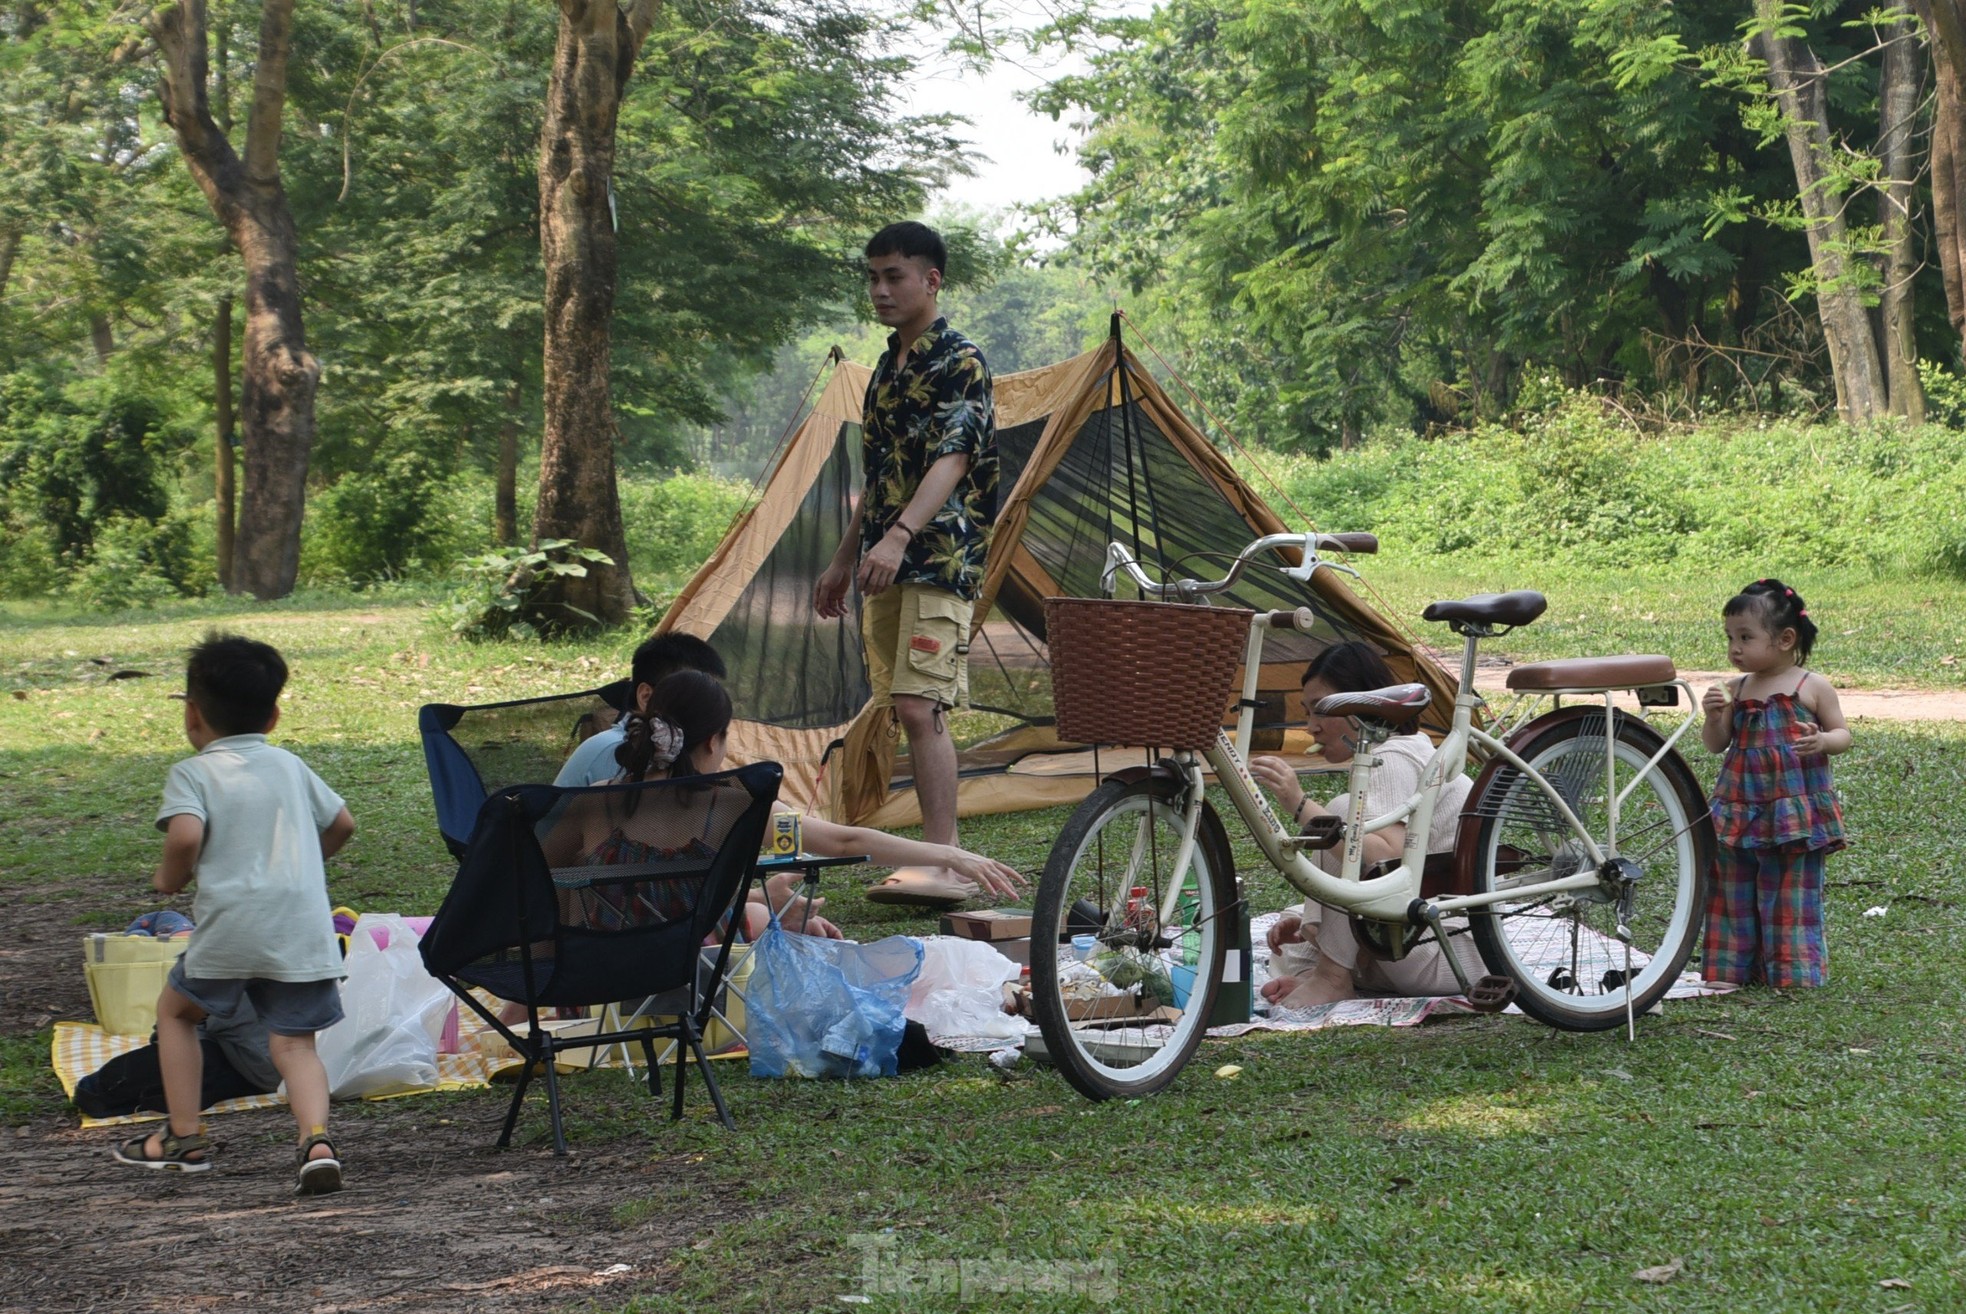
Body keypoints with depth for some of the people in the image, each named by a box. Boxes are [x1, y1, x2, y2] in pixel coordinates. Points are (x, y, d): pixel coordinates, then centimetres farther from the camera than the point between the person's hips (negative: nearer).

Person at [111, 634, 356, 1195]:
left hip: (230, 927, -3)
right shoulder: (290, 766, 16)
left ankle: (184, 1137, 23)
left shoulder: (191, 774, 1)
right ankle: (315, 1138, -21)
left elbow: (186, 834, -18)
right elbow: (342, 823, 26)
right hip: (304, 929, 3)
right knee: (294, 1043, 5)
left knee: (175, 1008, 22)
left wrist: (169, 879, 1)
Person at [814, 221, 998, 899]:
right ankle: (938, 853, 12)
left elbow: (951, 461, -22)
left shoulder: (960, 363, -9)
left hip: (939, 562, -9)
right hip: (888, 566, 9)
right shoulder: (889, 367, 19)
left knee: (919, 707, -18)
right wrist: (844, 557, 27)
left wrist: (898, 536, -36)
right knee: (912, 712, 8)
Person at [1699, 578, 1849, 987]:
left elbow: (1842, 734, 1)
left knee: (1794, 891, 0)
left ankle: (1794, 969, 7)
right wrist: (1713, 716, -10)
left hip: (1797, 811, -4)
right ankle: (1732, 967, 16)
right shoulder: (1737, 691, 8)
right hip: (1740, 811, 4)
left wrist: (1823, 741, -21)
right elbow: (1716, 744, 10)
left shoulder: (1812, 687, -3)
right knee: (1734, 892, 8)